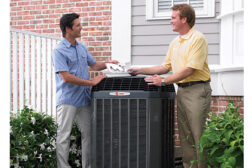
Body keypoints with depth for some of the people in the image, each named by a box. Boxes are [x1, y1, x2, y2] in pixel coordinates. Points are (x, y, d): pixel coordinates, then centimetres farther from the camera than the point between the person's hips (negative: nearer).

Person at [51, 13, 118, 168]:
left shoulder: (81, 47, 13)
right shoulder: (59, 51, -11)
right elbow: (66, 77, -19)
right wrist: (91, 82, -19)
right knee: (64, 136, -2)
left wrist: (107, 64, 6)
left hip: (84, 99, 7)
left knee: (87, 134, 11)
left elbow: (93, 64, 26)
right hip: (67, 100, -7)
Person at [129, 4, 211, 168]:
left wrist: (164, 81, -19)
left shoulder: (198, 39, -12)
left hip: (197, 90, -9)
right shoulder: (175, 42, 15)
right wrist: (141, 70, 12)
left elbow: (189, 69, -19)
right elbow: (166, 67, 19)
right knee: (185, 136, 11)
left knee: (199, 136, -5)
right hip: (181, 90, 9)